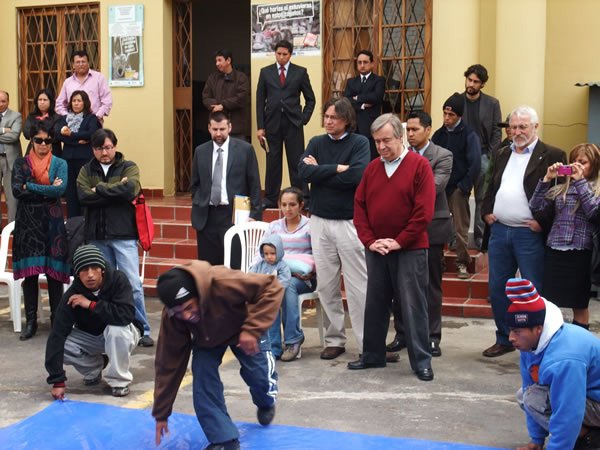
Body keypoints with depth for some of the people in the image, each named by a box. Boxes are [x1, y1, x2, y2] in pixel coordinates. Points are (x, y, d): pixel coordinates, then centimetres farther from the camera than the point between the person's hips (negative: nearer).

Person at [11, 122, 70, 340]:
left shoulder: (59, 164, 5)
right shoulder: (21, 163, 8)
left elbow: (60, 190, -12)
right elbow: (16, 191, -7)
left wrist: (30, 187, -10)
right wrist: (48, 190, -10)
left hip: (52, 222, -1)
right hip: (27, 223, 1)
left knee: (54, 273, 0)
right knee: (30, 273, 2)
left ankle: (57, 320, 10)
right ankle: (31, 322, 9)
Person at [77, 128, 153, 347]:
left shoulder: (129, 167, 2)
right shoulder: (87, 170, 9)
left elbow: (131, 190, -18)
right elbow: (83, 196, -8)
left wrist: (100, 189, -9)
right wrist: (115, 191, -11)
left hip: (123, 234, -3)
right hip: (96, 236, 3)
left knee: (133, 283, -6)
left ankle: (142, 329, 4)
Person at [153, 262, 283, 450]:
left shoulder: (222, 283, -47)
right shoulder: (170, 317, -32)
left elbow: (271, 287, -39)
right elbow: (168, 364, -21)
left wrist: (252, 329, -47)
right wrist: (161, 413, -16)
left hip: (243, 329, -2)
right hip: (206, 339, 2)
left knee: (259, 375, -6)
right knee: (202, 381, -17)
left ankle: (266, 403, 33)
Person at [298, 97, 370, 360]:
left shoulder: (359, 143, -3)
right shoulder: (317, 143, 8)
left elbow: (357, 175, -19)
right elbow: (304, 172, -8)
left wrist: (320, 171, -10)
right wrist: (337, 168, -12)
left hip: (349, 222, -4)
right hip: (319, 221, 4)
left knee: (358, 287, -3)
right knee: (326, 286, 9)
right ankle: (334, 339, 19)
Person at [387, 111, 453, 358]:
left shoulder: (443, 156, -3)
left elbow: (435, 186, -17)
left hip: (431, 227, -3)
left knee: (431, 285, 7)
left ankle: (432, 336, 16)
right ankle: (402, 333, 21)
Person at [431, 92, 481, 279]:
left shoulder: (469, 135, -4)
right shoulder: (439, 134, 8)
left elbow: (475, 164, -9)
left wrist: (464, 187, -12)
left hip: (458, 190, -4)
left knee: (460, 229, 1)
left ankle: (462, 263, 11)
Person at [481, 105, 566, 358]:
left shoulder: (551, 156, -5)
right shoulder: (501, 155, 15)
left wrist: (542, 221, -15)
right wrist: (486, 212, 9)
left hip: (529, 233, -6)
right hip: (498, 231, 6)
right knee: (497, 289, 12)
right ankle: (504, 339, 26)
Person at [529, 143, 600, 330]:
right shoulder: (561, 189, 11)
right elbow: (535, 206, 3)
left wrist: (580, 182, -11)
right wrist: (547, 179, -4)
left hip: (580, 253, -3)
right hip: (554, 251, 3)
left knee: (579, 306, 8)